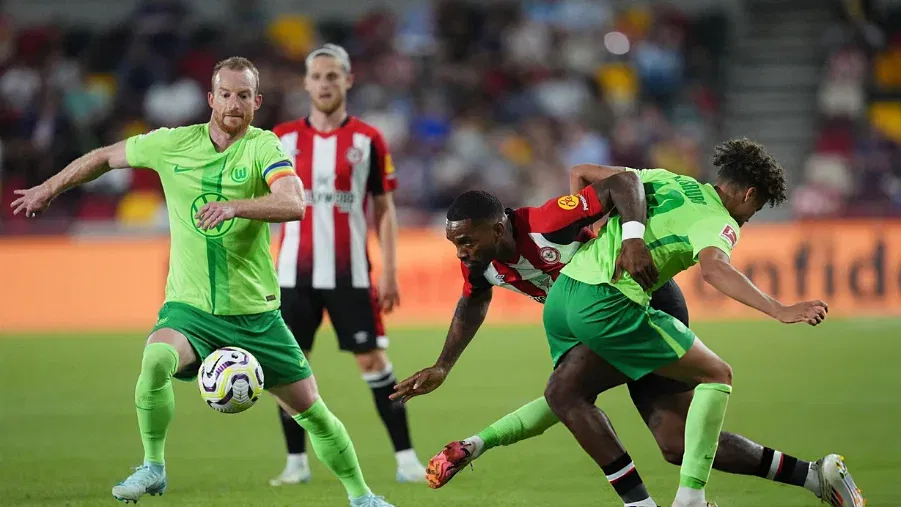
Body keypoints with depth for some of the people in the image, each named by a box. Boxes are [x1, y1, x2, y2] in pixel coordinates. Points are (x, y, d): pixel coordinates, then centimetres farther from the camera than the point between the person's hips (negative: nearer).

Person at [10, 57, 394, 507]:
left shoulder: (263, 147, -9)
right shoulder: (172, 144, -2)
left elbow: (293, 204, -28)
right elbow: (106, 157, 16)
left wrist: (234, 206, -43)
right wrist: (49, 189, 22)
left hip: (256, 312, 0)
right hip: (189, 306, 0)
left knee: (310, 410, 5)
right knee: (156, 361, -32)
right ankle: (153, 467, -13)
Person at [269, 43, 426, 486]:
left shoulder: (368, 140, 2)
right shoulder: (283, 139, 5)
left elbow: (384, 210, 6)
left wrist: (389, 272, -1)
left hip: (350, 274, -1)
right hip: (295, 274, 1)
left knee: (373, 361, -3)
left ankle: (405, 459, 2)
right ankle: (296, 462, 12)